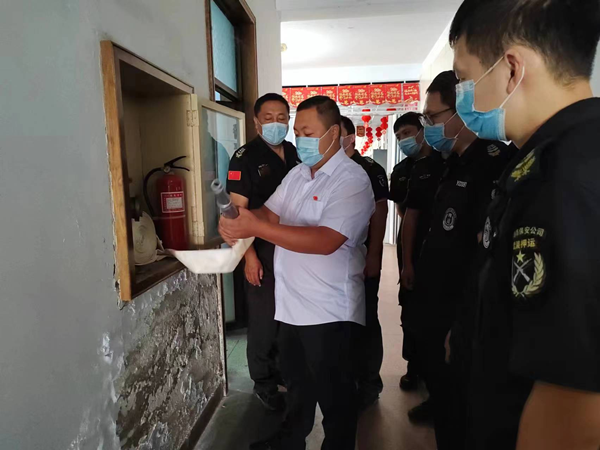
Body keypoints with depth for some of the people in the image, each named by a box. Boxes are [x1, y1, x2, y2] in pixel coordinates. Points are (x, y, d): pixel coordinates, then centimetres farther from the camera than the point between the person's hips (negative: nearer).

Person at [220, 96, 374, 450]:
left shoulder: (352, 179, -17)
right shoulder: (297, 174, 9)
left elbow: (326, 241, -29)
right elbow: (270, 213, 8)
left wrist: (256, 228, -32)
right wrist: (239, 221, -16)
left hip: (329, 311, -7)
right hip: (292, 304, 8)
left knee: (333, 392, 14)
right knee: (296, 381, 26)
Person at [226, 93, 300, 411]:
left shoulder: (296, 155, 9)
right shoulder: (245, 157, -7)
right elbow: (238, 210, -12)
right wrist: (250, 255, -17)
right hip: (263, 250, -5)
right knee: (264, 318, 4)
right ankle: (264, 382, 24)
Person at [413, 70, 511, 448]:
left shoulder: (492, 163, -18)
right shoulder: (457, 163, 10)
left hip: (460, 319, -8)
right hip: (436, 309, 8)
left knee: (458, 406, 11)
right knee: (439, 386, 24)